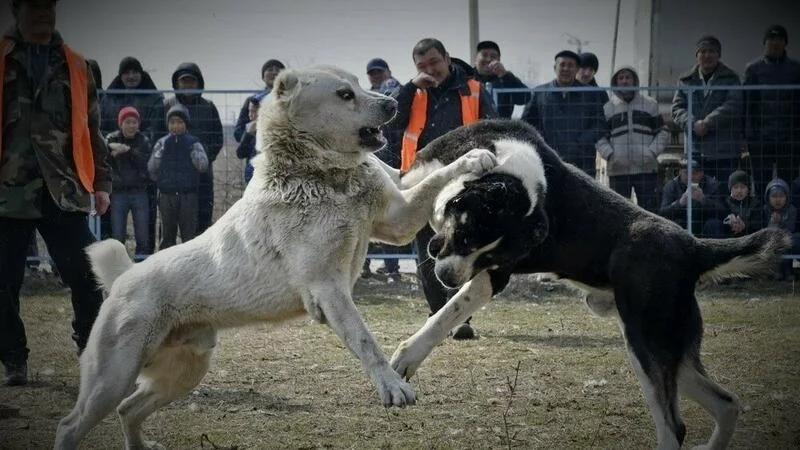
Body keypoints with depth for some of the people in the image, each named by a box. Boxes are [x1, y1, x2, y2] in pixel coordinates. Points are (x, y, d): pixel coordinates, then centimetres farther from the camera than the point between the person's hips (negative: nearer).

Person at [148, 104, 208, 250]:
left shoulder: (193, 143, 2)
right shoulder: (162, 143, 7)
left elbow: (203, 165, -9)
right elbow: (151, 168, 5)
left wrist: (191, 149, -12)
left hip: (188, 195, -2)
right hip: (167, 194, 2)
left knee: (189, 233, -2)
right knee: (167, 234, 7)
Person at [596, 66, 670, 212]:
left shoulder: (650, 104, 11)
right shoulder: (608, 108, 10)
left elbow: (663, 132, 10)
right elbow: (600, 137, 8)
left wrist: (653, 152, -6)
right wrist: (609, 154, -9)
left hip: (646, 168, 0)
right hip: (618, 170, 0)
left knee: (649, 210, 0)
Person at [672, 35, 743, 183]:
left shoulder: (730, 79, 4)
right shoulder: (686, 81, 13)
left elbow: (733, 106, -8)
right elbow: (677, 109, 6)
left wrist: (707, 123, -17)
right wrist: (694, 124, -13)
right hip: (695, 150, 3)